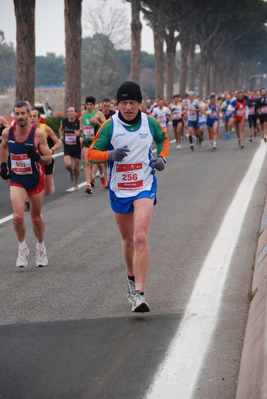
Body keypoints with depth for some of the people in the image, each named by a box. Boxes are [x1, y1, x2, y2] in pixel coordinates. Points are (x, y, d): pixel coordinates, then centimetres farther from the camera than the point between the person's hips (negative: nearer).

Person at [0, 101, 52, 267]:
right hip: (16, 180, 1)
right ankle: (22, 248, 6)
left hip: (35, 180, -1)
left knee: (36, 217, 12)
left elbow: (49, 159, -11)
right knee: (18, 216, -17)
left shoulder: (38, 134, -15)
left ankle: (41, 247, 36)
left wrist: (38, 158, -31)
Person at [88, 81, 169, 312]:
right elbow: (92, 153, -3)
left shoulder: (150, 123, -1)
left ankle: (139, 293, -20)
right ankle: (132, 278, 42)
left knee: (140, 238, -18)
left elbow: (163, 138, 20)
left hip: (145, 187, -1)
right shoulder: (110, 126, -5)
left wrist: (162, 157, 2)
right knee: (128, 240, 14)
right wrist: (111, 155, -22)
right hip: (119, 190, 1)